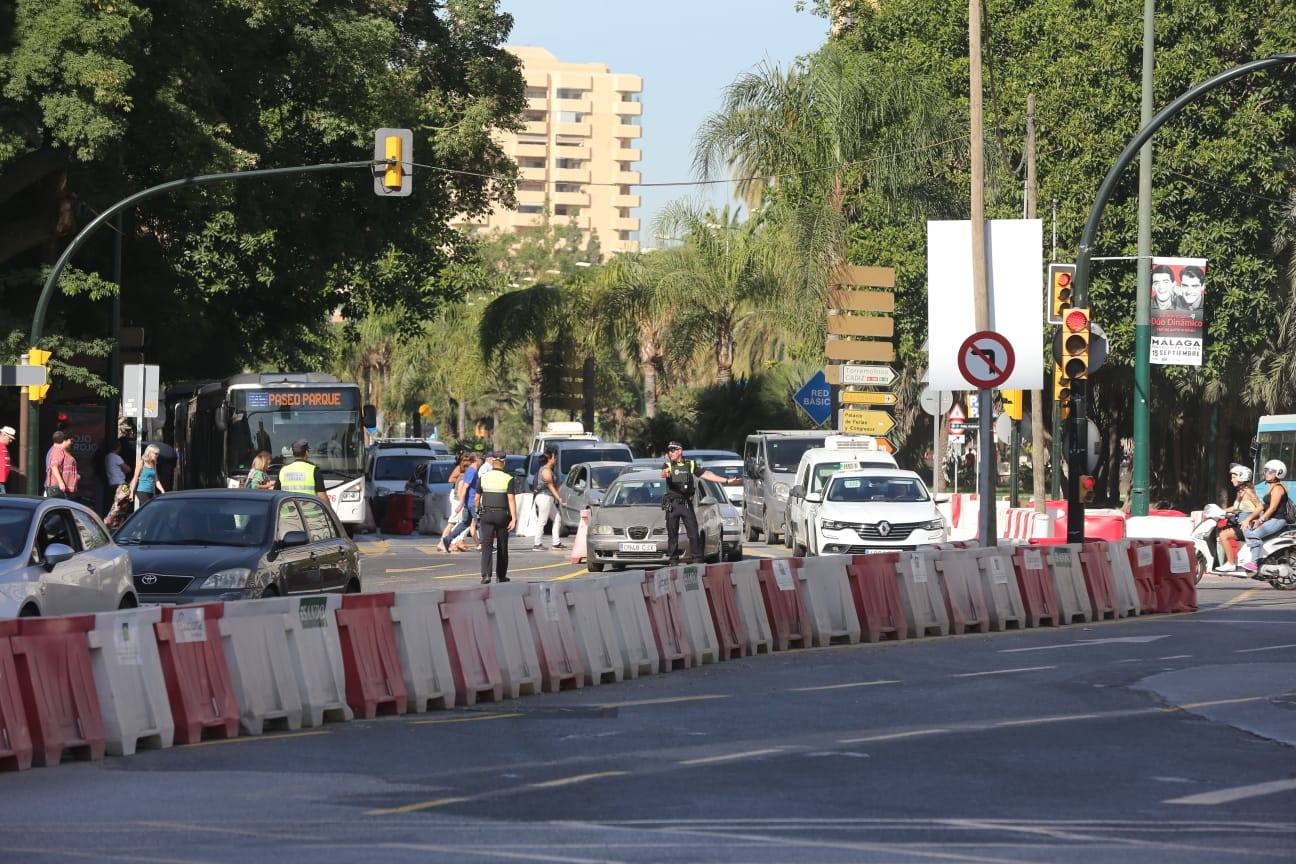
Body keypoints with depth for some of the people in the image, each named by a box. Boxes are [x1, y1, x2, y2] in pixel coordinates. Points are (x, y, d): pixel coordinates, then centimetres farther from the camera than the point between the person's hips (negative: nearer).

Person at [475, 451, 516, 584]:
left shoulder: (483, 477, 0)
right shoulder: (508, 479, -6)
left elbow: (477, 498, 7)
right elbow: (511, 499, -12)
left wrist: (478, 512, 25)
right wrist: (514, 518, -14)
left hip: (486, 514, 0)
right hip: (502, 514, 0)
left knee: (486, 546, -4)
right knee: (502, 546, 13)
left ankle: (486, 575, -20)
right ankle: (501, 576, 22)